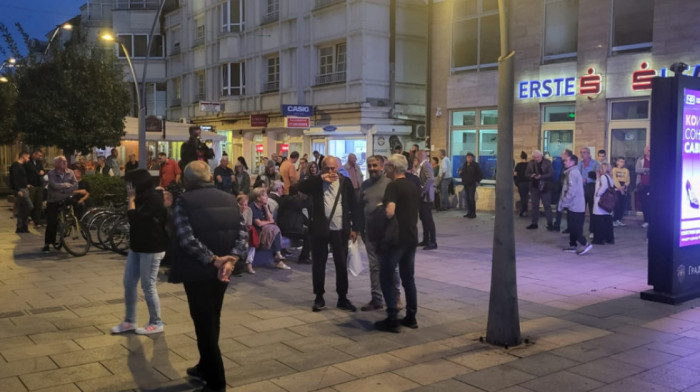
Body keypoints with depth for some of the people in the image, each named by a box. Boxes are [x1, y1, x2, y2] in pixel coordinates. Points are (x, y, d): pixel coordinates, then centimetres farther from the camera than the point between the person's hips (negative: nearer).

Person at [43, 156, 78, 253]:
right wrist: (67, 185, -13)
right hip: (53, 201, -2)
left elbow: (75, 185, -10)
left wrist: (64, 190, -19)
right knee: (51, 223, -4)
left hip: (65, 200, 3)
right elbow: (55, 185, -25)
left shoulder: (70, 172, -1)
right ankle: (47, 244, 4)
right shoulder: (51, 174, -10)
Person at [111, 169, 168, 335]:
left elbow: (134, 218, -21)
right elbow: (133, 219, 14)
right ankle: (129, 321, 22)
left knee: (148, 286, -1)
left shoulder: (154, 198, -18)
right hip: (137, 247, 10)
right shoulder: (143, 197, 11)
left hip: (151, 249, -10)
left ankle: (156, 323, 13)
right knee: (128, 284, 11)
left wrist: (131, 199, -13)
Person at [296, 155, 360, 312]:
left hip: (340, 230, 0)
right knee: (318, 264, 7)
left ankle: (342, 298, 19)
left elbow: (353, 206, 5)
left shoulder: (345, 182, 3)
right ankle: (319, 298, 19)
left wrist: (354, 228, 1)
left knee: (342, 265, 7)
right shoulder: (317, 182, 2)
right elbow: (300, 187, -16)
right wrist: (321, 178, -21)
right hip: (320, 229, 0)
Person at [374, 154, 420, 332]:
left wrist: (380, 209, -7)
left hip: (396, 237, -8)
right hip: (411, 236, 8)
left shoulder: (393, 186, -13)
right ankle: (411, 317, 19)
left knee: (386, 277, 1)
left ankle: (392, 319, -1)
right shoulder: (413, 186, 11)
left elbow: (390, 212, -25)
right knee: (408, 277, 15)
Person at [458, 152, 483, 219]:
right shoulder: (465, 165, 11)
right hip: (465, 184, 6)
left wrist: (477, 181, -8)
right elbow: (461, 173, 20)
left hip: (472, 184, -6)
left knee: (472, 198, -8)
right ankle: (469, 212, 15)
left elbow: (480, 174, -2)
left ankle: (473, 213, -2)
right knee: (467, 198, 7)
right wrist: (460, 173, -2)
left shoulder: (475, 165, -5)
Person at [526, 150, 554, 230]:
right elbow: (527, 173, 8)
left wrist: (541, 177, -22)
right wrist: (531, 175, -15)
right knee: (534, 206, 10)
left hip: (545, 188, -4)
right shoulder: (531, 163, 5)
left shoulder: (547, 162, -6)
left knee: (547, 206, -1)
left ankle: (550, 224, 3)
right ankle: (534, 223, 17)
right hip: (534, 187, 4)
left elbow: (551, 174, -11)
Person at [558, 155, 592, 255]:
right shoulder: (574, 172, 16)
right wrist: (563, 201, 17)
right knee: (573, 227, 13)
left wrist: (563, 203, -18)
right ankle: (573, 246, 19)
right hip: (575, 205, 10)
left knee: (574, 228, -6)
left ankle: (585, 244, -4)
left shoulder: (572, 173, -16)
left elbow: (571, 191, -24)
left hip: (574, 206, -10)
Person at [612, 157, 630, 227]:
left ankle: (619, 220, 10)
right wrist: (619, 188, -14)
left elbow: (628, 180, 7)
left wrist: (624, 186, -12)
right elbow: (615, 179, -6)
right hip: (616, 189, -4)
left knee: (623, 206, 1)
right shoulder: (614, 169, 4)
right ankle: (614, 220, -6)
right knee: (617, 205, -10)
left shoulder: (626, 170, 14)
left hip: (624, 189, 4)